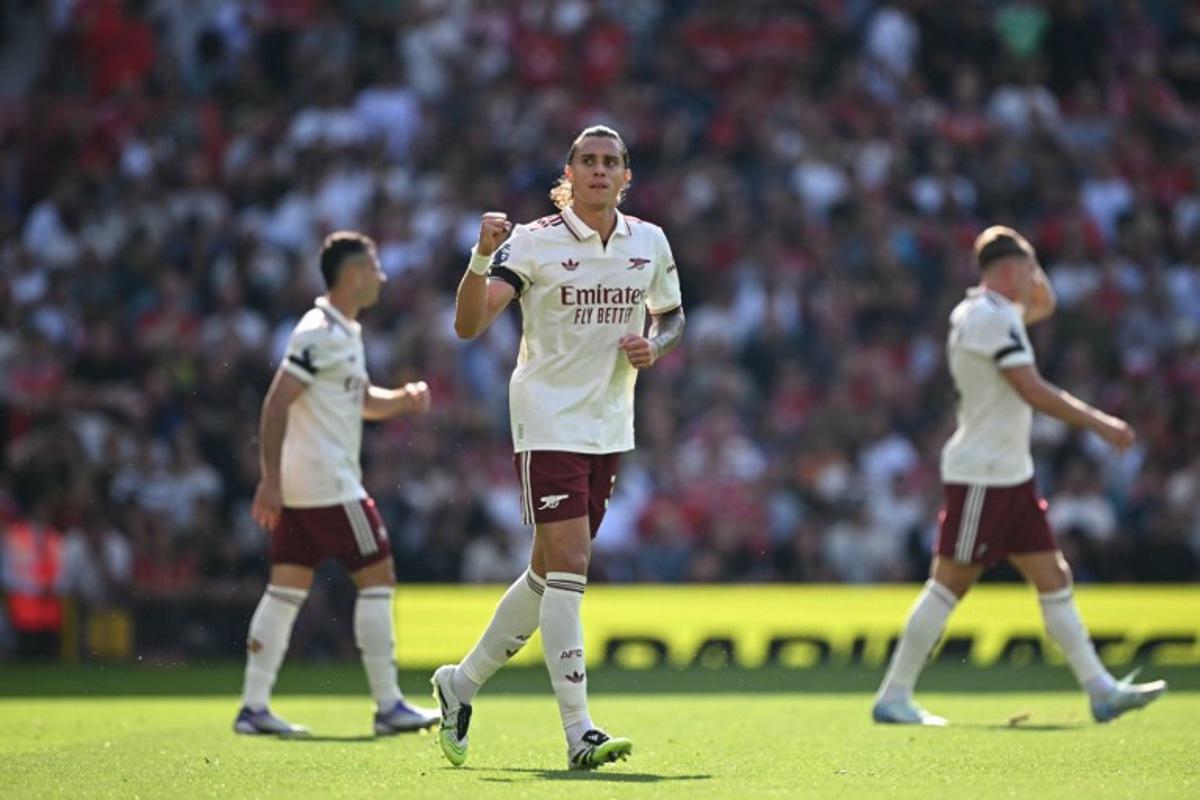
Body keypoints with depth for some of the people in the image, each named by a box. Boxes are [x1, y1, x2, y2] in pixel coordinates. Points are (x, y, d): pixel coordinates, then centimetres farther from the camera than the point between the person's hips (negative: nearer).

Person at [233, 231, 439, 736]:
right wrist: (270, 480, -23)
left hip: (301, 486, 10)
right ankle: (388, 707, -2)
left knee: (287, 588, 6)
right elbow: (276, 403, -19)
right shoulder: (320, 332, -14)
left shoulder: (346, 332, 17)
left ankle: (254, 707, 4)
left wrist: (403, 399, 8)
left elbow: (362, 400, 29)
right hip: (327, 484, -10)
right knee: (377, 576, -5)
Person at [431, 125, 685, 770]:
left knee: (549, 574, 12)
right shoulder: (532, 242, -9)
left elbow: (672, 315, 21)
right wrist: (482, 258, -33)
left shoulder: (650, 243, 6)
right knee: (568, 565, -15)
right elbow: (469, 325, -17)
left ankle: (462, 682, 30)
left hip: (609, 428, 6)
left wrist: (655, 346, -1)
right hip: (547, 421, -6)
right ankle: (579, 733, -17)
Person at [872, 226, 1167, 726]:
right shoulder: (993, 316, -16)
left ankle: (1101, 689, 6)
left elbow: (1044, 303, 34)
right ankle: (893, 698, -1)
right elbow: (1032, 390, -22)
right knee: (950, 585, -6)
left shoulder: (986, 313, 14)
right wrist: (1099, 423, -19)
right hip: (980, 475, -10)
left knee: (1054, 579, 6)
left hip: (1011, 477, 10)